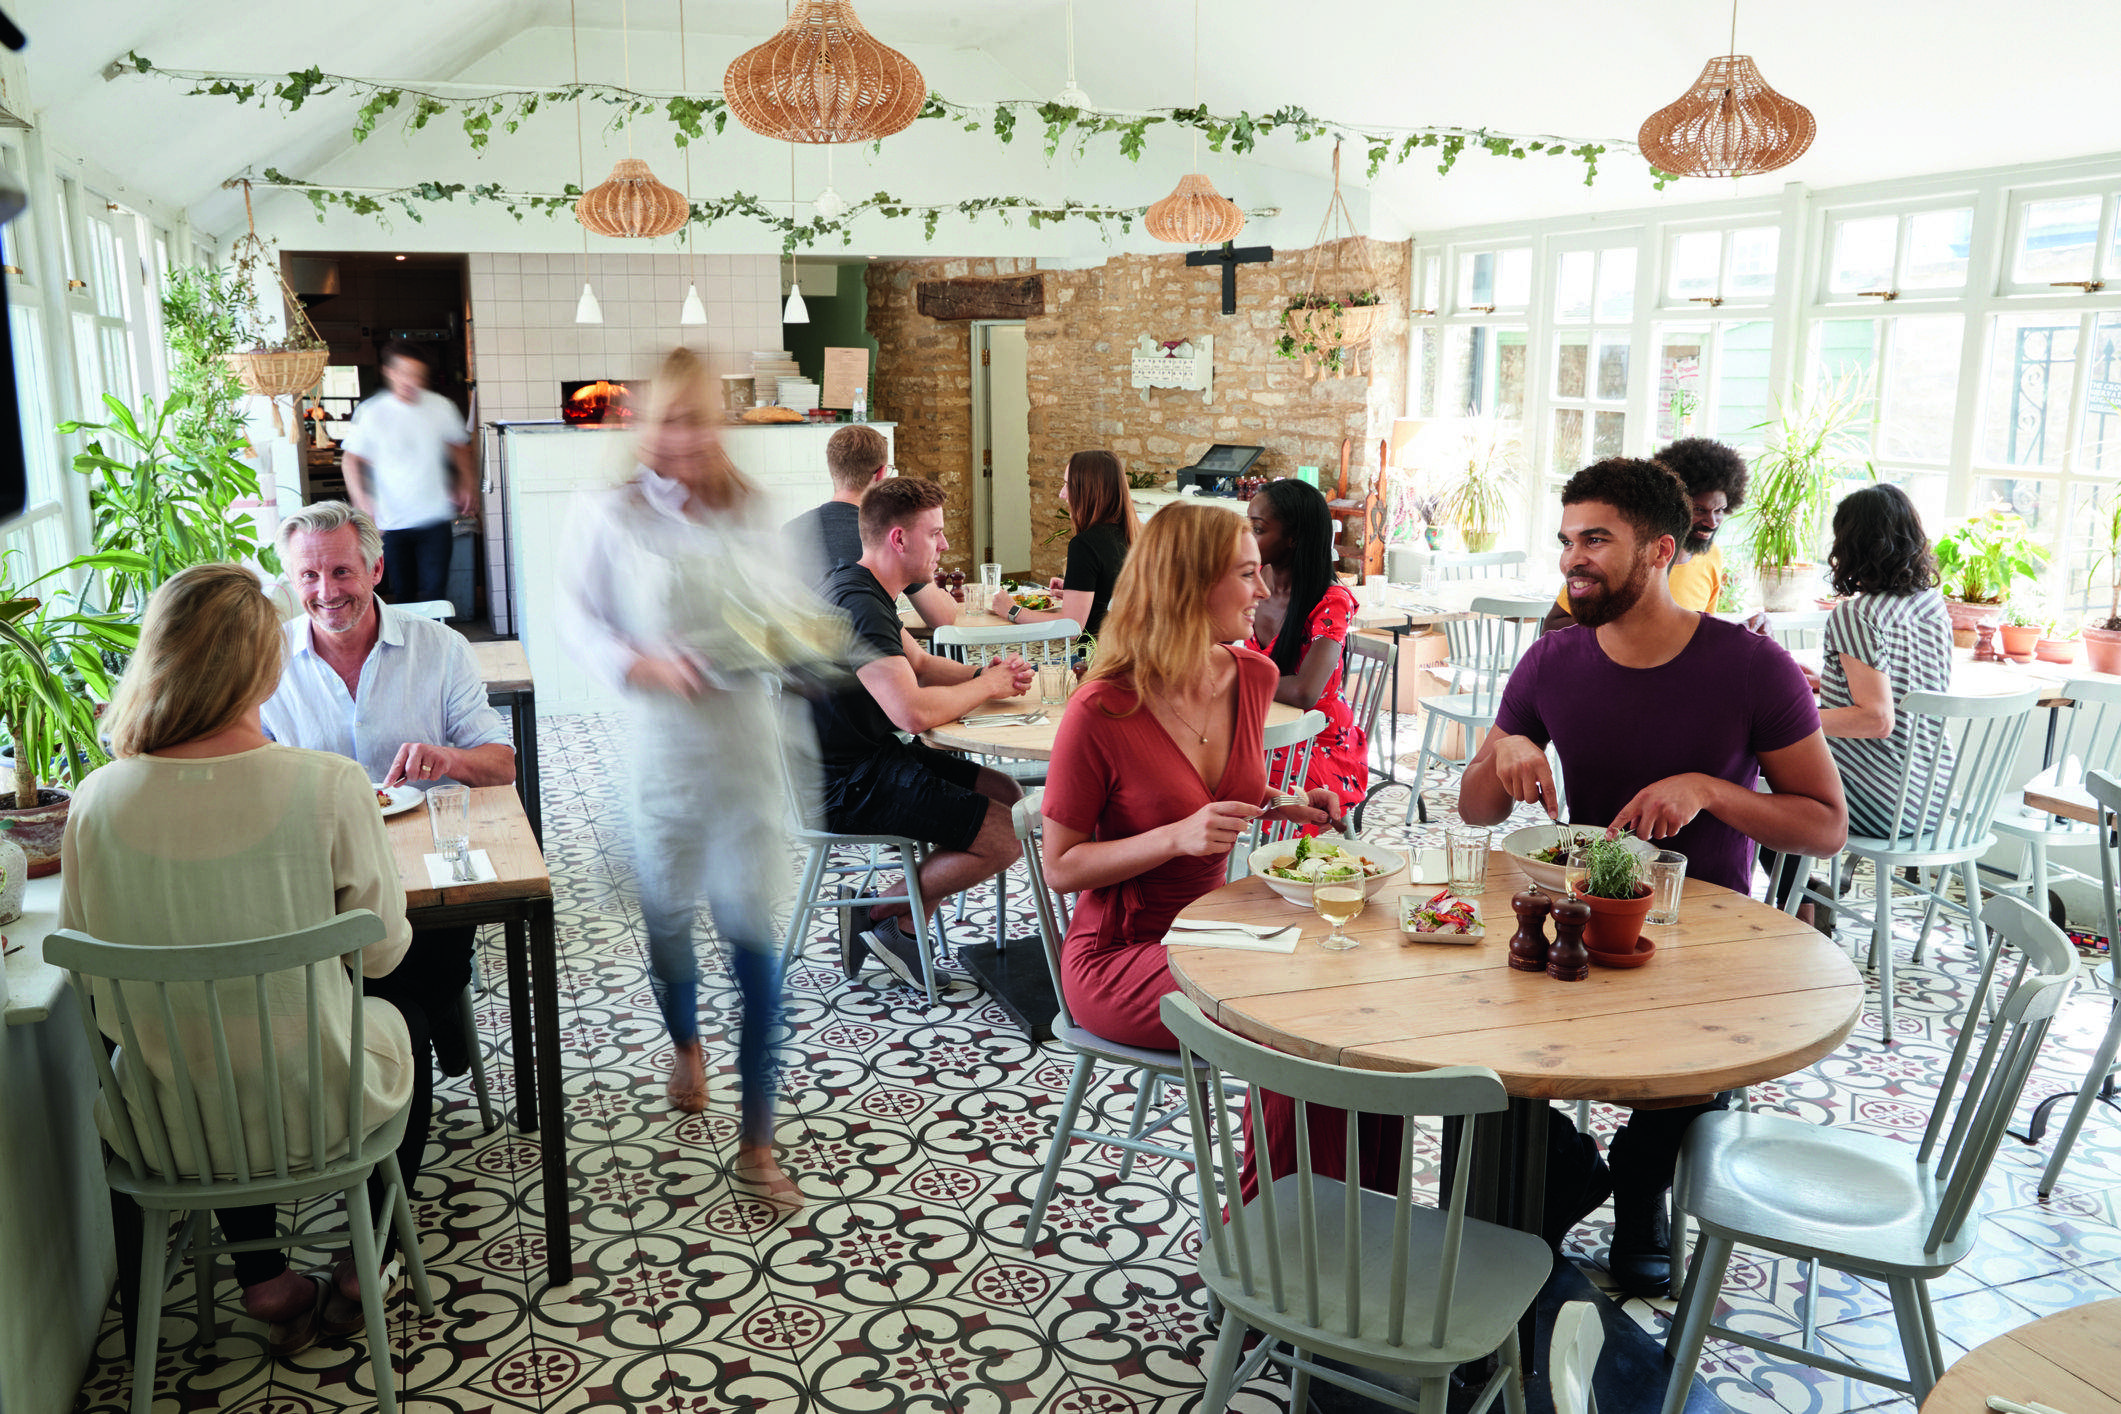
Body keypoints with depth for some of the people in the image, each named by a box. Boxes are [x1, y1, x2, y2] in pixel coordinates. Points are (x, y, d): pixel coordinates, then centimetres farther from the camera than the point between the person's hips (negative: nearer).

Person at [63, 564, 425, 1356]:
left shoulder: (98, 802, -15)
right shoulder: (329, 787, -23)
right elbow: (383, 951, -10)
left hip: (172, 1130, 3)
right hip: (319, 1113, -3)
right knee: (404, 1019, 30)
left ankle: (265, 1282, 35)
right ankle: (363, 1271, 36)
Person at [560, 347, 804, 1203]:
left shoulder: (750, 514, 5)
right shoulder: (615, 518, -2)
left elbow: (789, 606, 13)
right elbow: (577, 619, 0)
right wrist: (644, 664, -17)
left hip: (747, 740, 1)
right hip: (664, 742, 0)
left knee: (753, 929, -4)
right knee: (666, 913, 16)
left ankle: (757, 1141, 6)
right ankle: (685, 1045, 51)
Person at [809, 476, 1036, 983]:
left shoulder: (859, 589, 12)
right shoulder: (859, 607, -23)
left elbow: (920, 663, 20)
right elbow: (913, 711, -33)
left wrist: (987, 673, 0)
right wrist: (986, 686, -14)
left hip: (868, 759, 11)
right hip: (846, 786, -11)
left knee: (1006, 794, 11)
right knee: (1003, 837, -14)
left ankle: (898, 918, 9)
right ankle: (885, 914, 4)